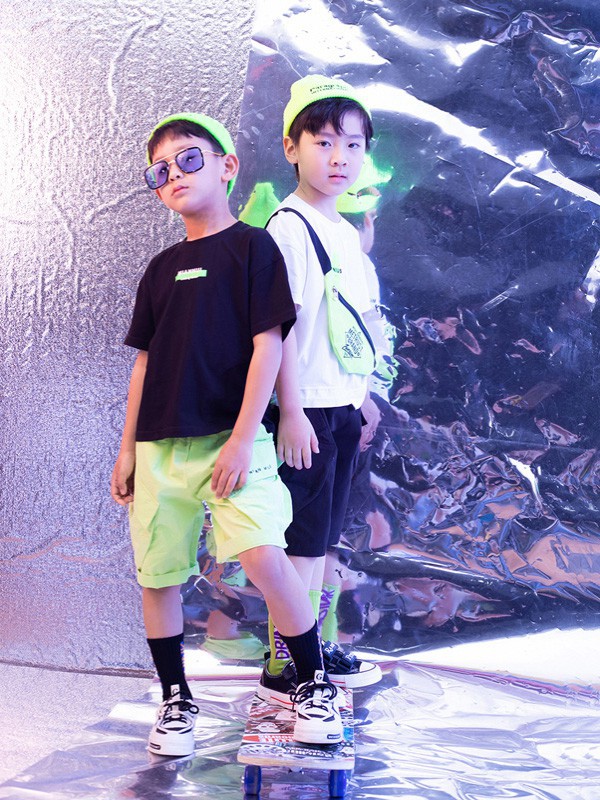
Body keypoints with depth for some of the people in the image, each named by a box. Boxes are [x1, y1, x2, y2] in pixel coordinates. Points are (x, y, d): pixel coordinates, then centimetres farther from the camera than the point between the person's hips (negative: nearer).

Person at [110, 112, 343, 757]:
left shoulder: (253, 246, 0)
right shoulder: (162, 268, 15)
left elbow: (267, 346, -7)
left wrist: (241, 439, -14)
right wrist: (128, 450, 14)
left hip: (232, 438, -5)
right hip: (159, 445, 6)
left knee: (264, 557, -22)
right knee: (157, 576, 6)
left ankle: (315, 685, -3)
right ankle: (176, 701, 23)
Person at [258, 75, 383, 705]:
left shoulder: (346, 232, 14)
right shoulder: (288, 226, -12)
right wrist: (291, 410, -19)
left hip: (342, 406, 8)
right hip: (306, 408, -8)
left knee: (323, 537, 14)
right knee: (302, 540, -4)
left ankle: (314, 647, 24)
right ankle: (280, 665, 4)